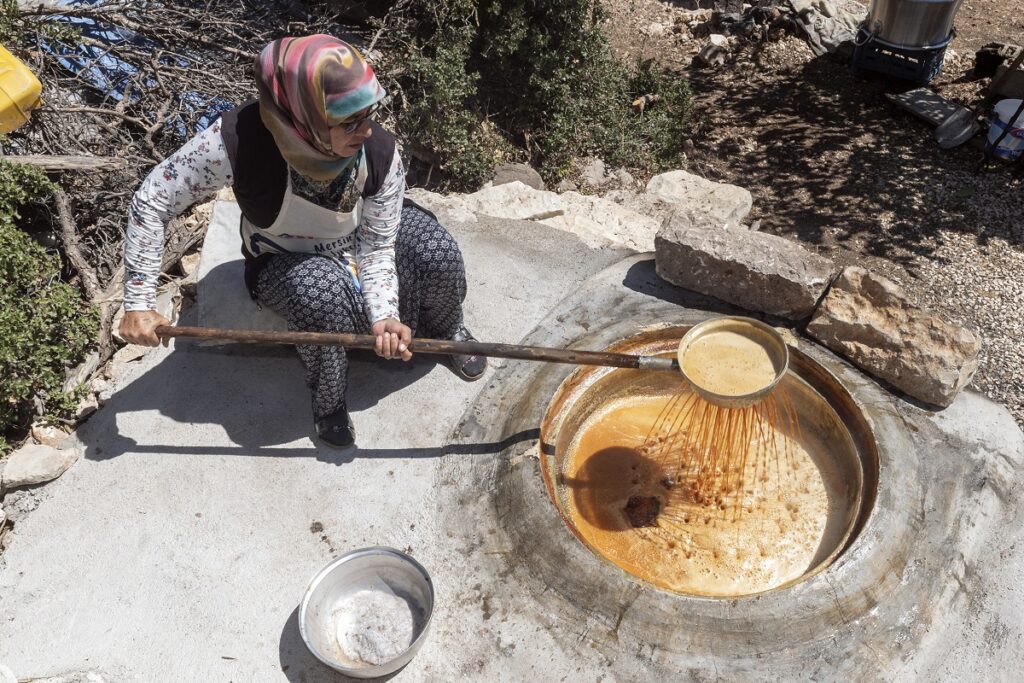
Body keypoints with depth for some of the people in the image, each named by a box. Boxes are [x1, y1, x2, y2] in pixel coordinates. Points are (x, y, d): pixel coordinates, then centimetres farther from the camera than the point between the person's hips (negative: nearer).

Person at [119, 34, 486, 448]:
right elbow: (150, 203, -25)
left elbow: (377, 247, -20)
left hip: (359, 244, 2)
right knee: (320, 289, -37)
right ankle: (328, 395, -6)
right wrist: (139, 304, -25)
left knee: (437, 253, -25)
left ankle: (446, 332, 10)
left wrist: (383, 316, -36)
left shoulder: (379, 151, -29)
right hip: (285, 263, -2)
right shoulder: (239, 140, -35)